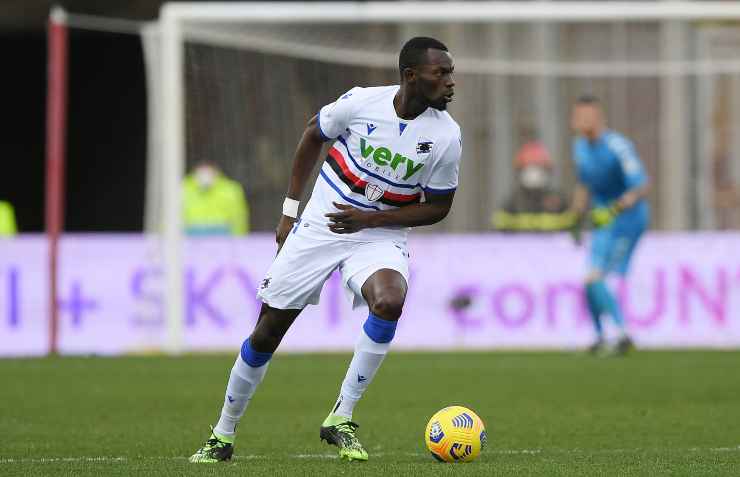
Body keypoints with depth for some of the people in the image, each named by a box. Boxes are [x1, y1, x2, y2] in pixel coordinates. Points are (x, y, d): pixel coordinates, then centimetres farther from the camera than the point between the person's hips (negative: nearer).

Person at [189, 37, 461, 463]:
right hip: (319, 226, 0)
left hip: (379, 236, 0)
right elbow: (314, 136, 5)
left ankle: (340, 419, -19)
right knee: (268, 331, 2)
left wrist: (370, 219, -14)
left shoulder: (446, 136, -13)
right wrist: (290, 210, 6)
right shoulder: (363, 102, -15)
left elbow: (437, 207, -2)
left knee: (390, 301, -33)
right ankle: (223, 435, 22)